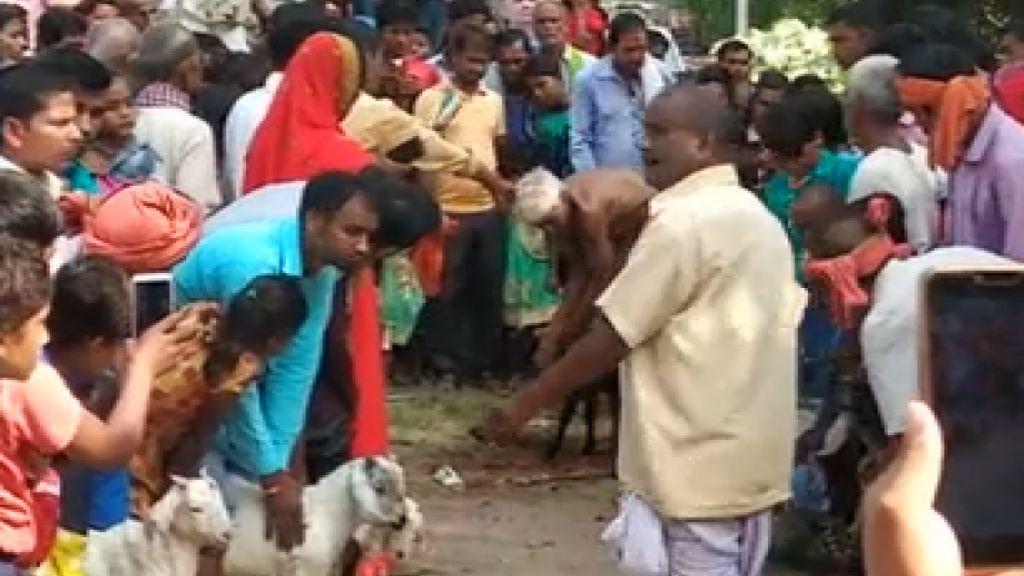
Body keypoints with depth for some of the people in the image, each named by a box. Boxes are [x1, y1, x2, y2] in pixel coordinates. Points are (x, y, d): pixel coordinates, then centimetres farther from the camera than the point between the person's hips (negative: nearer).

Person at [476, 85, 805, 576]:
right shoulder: (757, 217, 14)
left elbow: (609, 338, -15)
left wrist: (523, 405, -6)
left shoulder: (683, 221, -15)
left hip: (702, 467, -9)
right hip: (748, 459, 9)